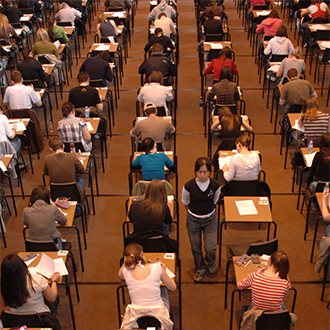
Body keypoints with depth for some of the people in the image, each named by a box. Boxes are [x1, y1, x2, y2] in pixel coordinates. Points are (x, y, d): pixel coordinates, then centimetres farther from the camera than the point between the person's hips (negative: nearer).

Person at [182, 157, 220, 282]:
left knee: (210, 248, 0)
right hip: (193, 220, 0)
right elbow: (184, 201, 1)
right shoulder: (189, 186, -20)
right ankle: (200, 268, 40)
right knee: (196, 247, 12)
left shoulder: (215, 185, -17)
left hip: (210, 219, 0)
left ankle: (211, 262, 36)